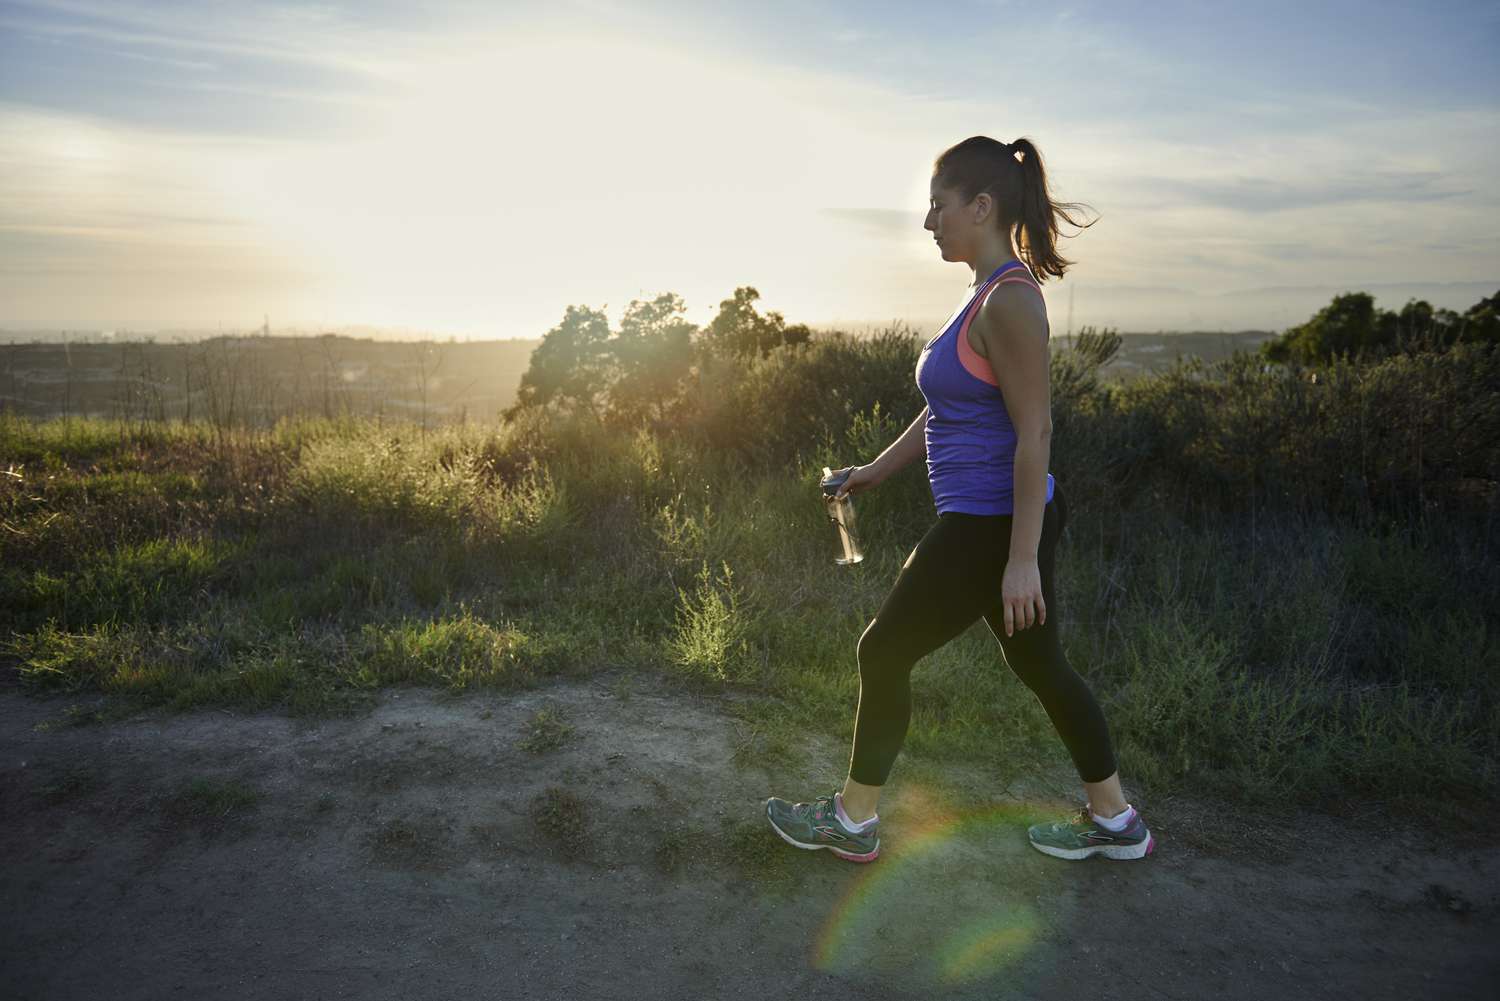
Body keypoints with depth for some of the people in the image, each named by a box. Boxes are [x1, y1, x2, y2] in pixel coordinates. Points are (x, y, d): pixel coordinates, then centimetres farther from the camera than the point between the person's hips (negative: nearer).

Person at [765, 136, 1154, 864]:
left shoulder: (1010, 301, -18)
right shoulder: (988, 294, 12)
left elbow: (1035, 432, -22)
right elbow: (948, 409, 20)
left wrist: (1022, 559, -22)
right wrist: (878, 469, 22)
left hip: (990, 528, -10)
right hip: (996, 521, 10)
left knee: (884, 653, 3)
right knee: (1038, 665, 18)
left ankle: (852, 822, 20)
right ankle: (1115, 823, 32)